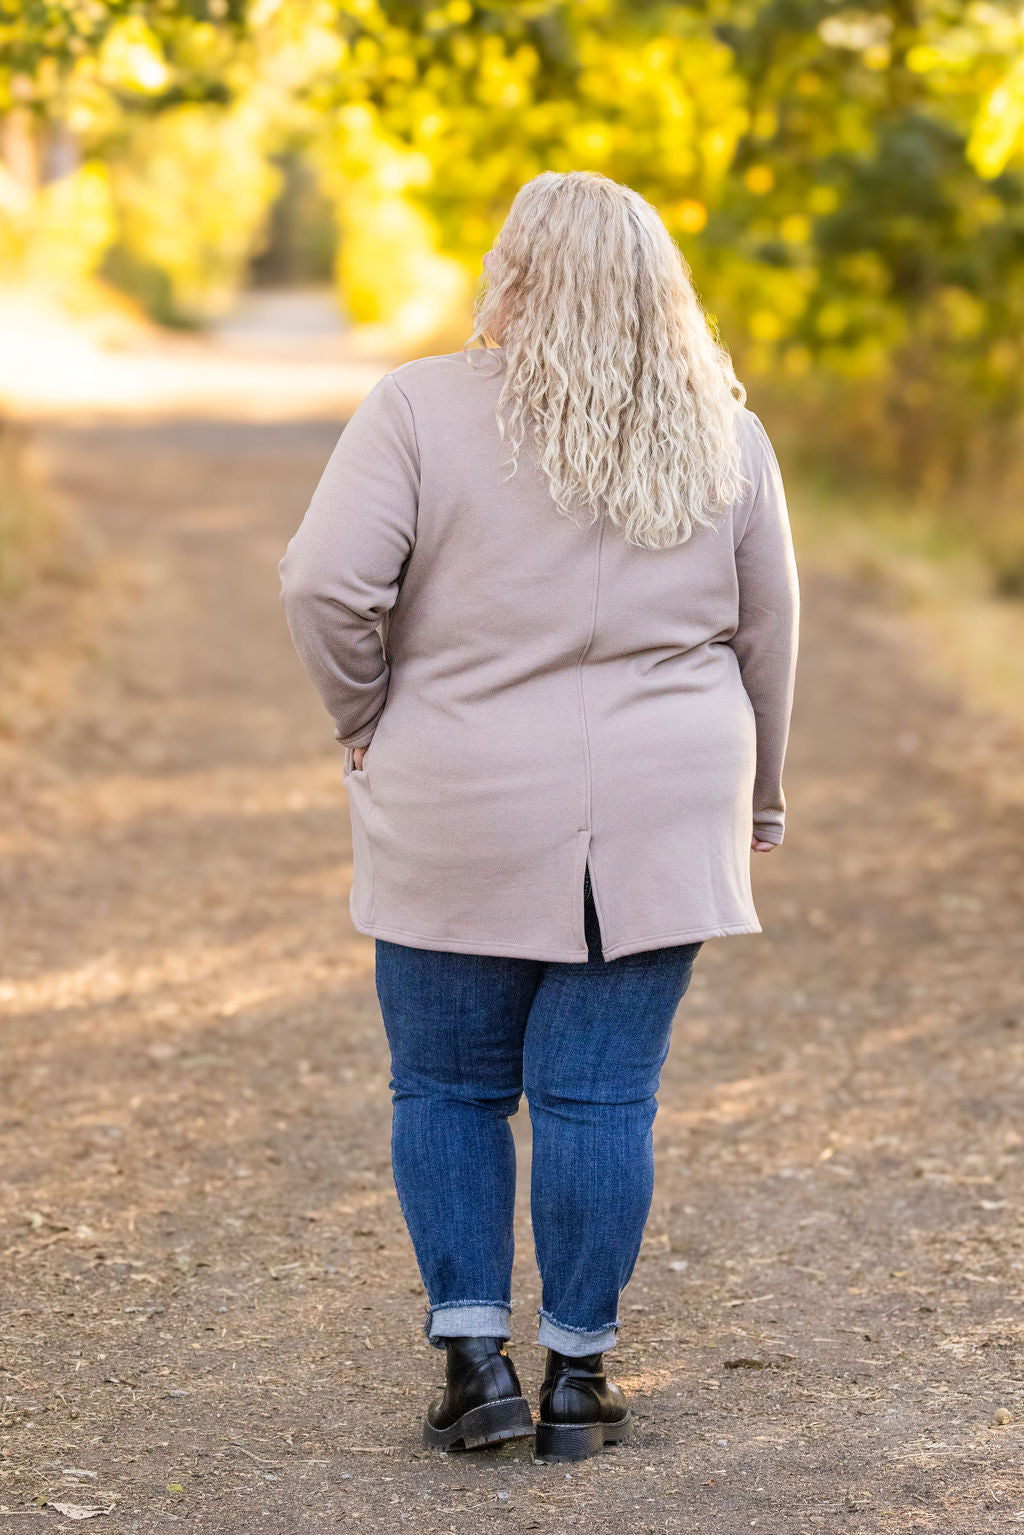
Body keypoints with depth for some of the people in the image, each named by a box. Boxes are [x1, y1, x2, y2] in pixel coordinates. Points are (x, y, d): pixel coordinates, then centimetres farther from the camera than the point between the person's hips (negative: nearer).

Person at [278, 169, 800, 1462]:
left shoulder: (424, 409, -8)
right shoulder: (725, 440, 3)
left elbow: (325, 582, -16)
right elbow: (765, 638, 9)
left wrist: (364, 719, 0)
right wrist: (756, 803, 19)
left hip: (461, 819, -2)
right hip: (656, 819, 2)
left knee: (447, 1087, 12)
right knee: (601, 1098, 6)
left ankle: (473, 1357, 9)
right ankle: (578, 1372, 12)